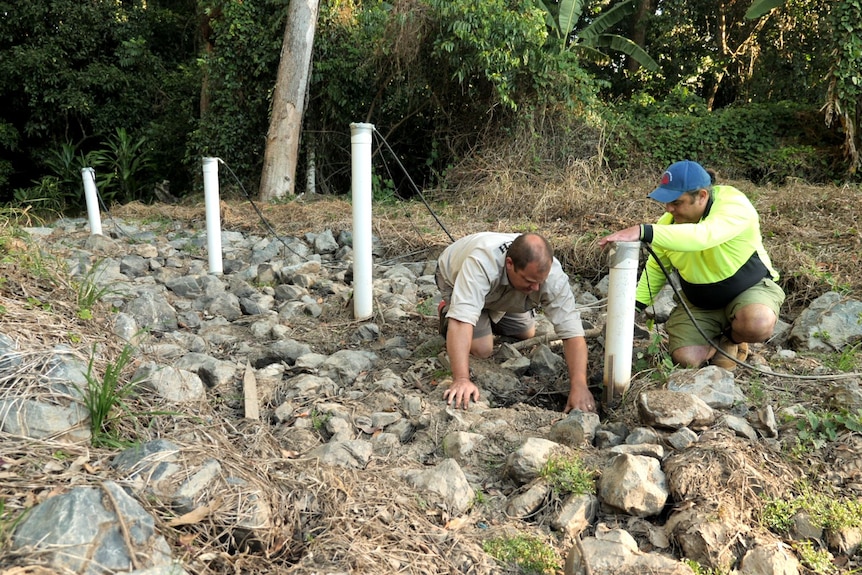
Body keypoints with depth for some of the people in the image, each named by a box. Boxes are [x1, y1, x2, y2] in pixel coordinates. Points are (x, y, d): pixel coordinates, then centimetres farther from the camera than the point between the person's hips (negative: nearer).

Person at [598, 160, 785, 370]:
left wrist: (643, 232, -61)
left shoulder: (733, 204, -29)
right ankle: (718, 342, 20)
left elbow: (703, 236, -50)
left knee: (759, 325, -36)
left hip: (751, 288, -4)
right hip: (699, 302, 4)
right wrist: (635, 305, -10)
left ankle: (732, 339, 1)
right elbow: (656, 267, 3)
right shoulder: (669, 221, -12)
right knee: (685, 358, -15)